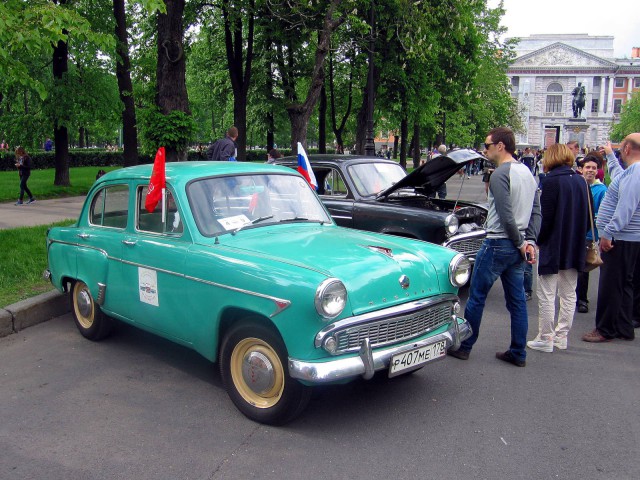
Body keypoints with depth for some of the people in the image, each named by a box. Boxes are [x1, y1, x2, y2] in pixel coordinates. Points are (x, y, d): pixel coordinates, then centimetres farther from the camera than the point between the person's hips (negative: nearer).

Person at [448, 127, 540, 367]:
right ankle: (518, 353, 18)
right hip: (518, 247, 9)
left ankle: (464, 346, 13)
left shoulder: (500, 174, -15)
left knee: (476, 296, 3)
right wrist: (529, 241, 5)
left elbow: (506, 216, -20)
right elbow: (536, 212, 12)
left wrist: (520, 243, -10)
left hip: (497, 243, -8)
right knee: (517, 300, 11)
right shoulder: (527, 172, 13)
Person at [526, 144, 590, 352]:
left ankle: (545, 339, 7)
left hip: (553, 247, -7)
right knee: (569, 294, 14)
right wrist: (577, 237, 18)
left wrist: (539, 240, -4)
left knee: (547, 295, 2)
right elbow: (588, 216, 10)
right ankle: (561, 337, 23)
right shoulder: (580, 181, 6)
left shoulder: (552, 181, -14)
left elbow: (546, 216, -17)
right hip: (575, 248, 7)